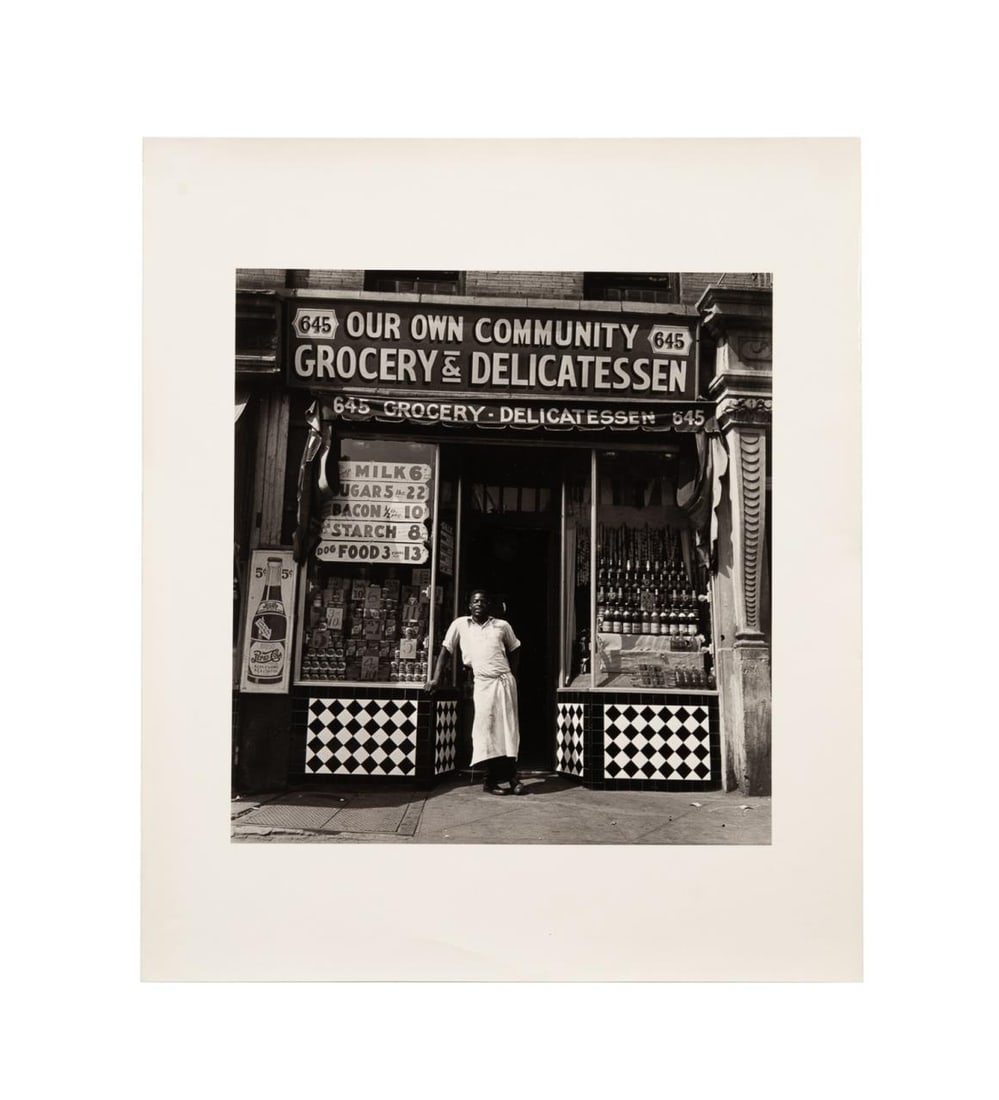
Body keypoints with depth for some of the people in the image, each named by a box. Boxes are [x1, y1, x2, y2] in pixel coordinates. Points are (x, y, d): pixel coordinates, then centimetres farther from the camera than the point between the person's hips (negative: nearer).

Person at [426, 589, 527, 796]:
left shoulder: (502, 626, 9)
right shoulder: (460, 624, 5)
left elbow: (515, 649, 21)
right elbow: (446, 649, 6)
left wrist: (512, 673, 9)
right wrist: (436, 678, 0)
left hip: (505, 681, 2)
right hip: (483, 683, -1)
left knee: (509, 728, 1)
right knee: (486, 729, -6)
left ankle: (510, 777, 6)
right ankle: (493, 779, 0)